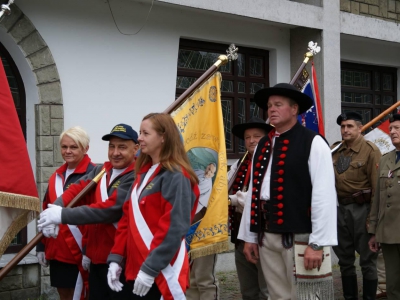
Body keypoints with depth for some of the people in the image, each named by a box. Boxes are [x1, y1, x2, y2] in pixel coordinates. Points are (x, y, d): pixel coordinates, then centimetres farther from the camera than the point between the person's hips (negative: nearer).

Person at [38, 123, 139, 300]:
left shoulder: (136, 178, -16)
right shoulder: (100, 171, 11)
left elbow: (110, 209, -25)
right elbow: (78, 188, -3)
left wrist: (63, 215, -25)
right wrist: (56, 208, -23)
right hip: (96, 258, 8)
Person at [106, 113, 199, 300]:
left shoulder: (175, 176, -12)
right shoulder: (144, 173, 14)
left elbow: (174, 228, -19)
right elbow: (128, 218, 14)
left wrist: (150, 268, -20)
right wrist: (116, 258, 7)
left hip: (162, 272, -8)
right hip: (136, 269, 8)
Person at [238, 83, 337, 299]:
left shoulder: (313, 143, -7)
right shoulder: (263, 145, 13)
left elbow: (324, 195, -13)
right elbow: (253, 191, 13)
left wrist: (317, 243, -16)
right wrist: (249, 236, 13)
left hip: (299, 236, -6)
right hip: (266, 236, 6)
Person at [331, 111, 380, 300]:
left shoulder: (370, 150, -9)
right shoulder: (335, 150, 9)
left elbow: (377, 185, -12)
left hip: (361, 208, -6)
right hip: (341, 208, 6)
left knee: (367, 259, 4)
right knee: (345, 259, 14)